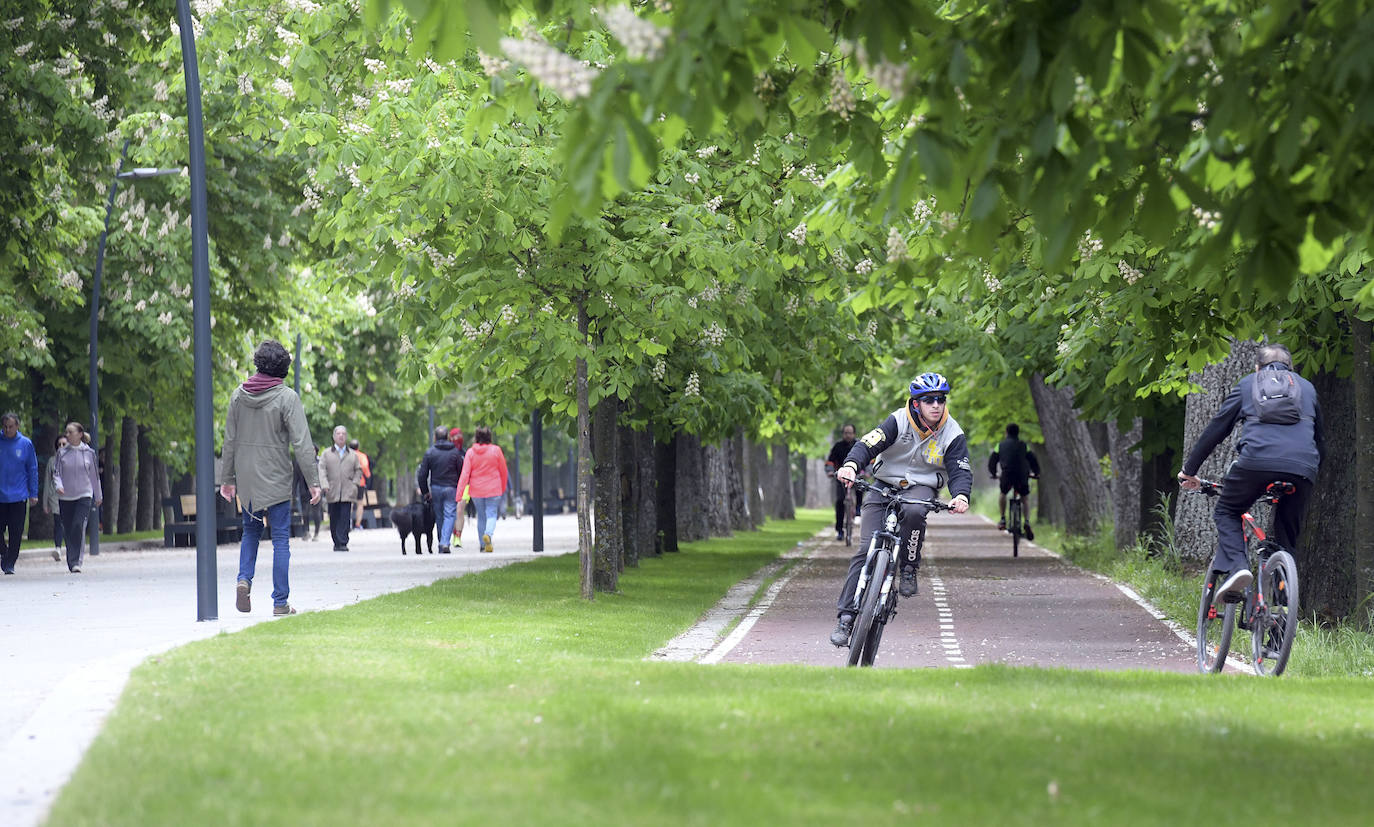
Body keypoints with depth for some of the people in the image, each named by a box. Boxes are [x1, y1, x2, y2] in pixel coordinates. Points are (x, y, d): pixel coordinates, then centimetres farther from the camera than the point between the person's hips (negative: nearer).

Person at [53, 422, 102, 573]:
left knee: (79, 526, -18)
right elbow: (56, 473, 3)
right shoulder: (62, 453, 4)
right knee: (68, 531, 5)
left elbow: (95, 475, 11)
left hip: (84, 495, -2)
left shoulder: (89, 453, 2)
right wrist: (58, 485, -19)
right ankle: (71, 563, 17)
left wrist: (98, 496, 19)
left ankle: (76, 562, -20)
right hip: (65, 497, 2)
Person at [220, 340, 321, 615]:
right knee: (281, 539, 2)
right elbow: (302, 443, -13)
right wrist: (313, 481, -8)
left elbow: (230, 440, 8)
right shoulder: (287, 397, -11)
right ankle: (280, 602, 2)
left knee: (251, 531, 22)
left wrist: (227, 478, 16)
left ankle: (244, 578, -1)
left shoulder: (238, 395, 3)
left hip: (246, 479, 4)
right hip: (276, 479, -4)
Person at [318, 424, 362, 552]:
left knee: (345, 518, -11)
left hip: (347, 493, 0)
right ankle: (337, 542, 13)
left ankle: (343, 543, -14)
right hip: (332, 493, 0)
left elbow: (358, 470, 16)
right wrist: (325, 485, -12)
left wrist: (355, 483, 0)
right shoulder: (326, 453, 10)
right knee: (334, 519, 2)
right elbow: (322, 469, 1)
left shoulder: (353, 454, 14)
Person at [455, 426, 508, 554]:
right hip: (493, 490, -2)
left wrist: (459, 492, -9)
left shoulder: (470, 453, -5)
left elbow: (465, 474, -9)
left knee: (481, 516, 15)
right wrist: (503, 488, 17)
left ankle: (483, 545, 21)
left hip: (476, 490, 2)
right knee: (491, 514, 1)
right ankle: (488, 534, -29)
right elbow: (503, 471, 2)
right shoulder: (496, 450, -6)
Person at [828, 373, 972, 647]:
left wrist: (960, 496, -32)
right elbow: (868, 444, -21)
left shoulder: (953, 434, -7)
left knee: (913, 512, -39)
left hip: (920, 488, 0)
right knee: (866, 550, -12)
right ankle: (846, 616, -8)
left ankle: (909, 570, -16)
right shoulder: (899, 421, -11)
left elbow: (960, 471, -9)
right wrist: (851, 465, -42)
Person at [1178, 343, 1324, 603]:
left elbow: (1215, 429, 23)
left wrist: (1189, 470, 29)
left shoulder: (1247, 384, 25)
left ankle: (1234, 567, -8)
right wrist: (1313, 472, 48)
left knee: (1227, 512, 18)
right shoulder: (1307, 388, 31)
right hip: (1302, 467, 2)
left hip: (1257, 460, -2)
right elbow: (1320, 440, 35)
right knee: (1287, 535, 16)